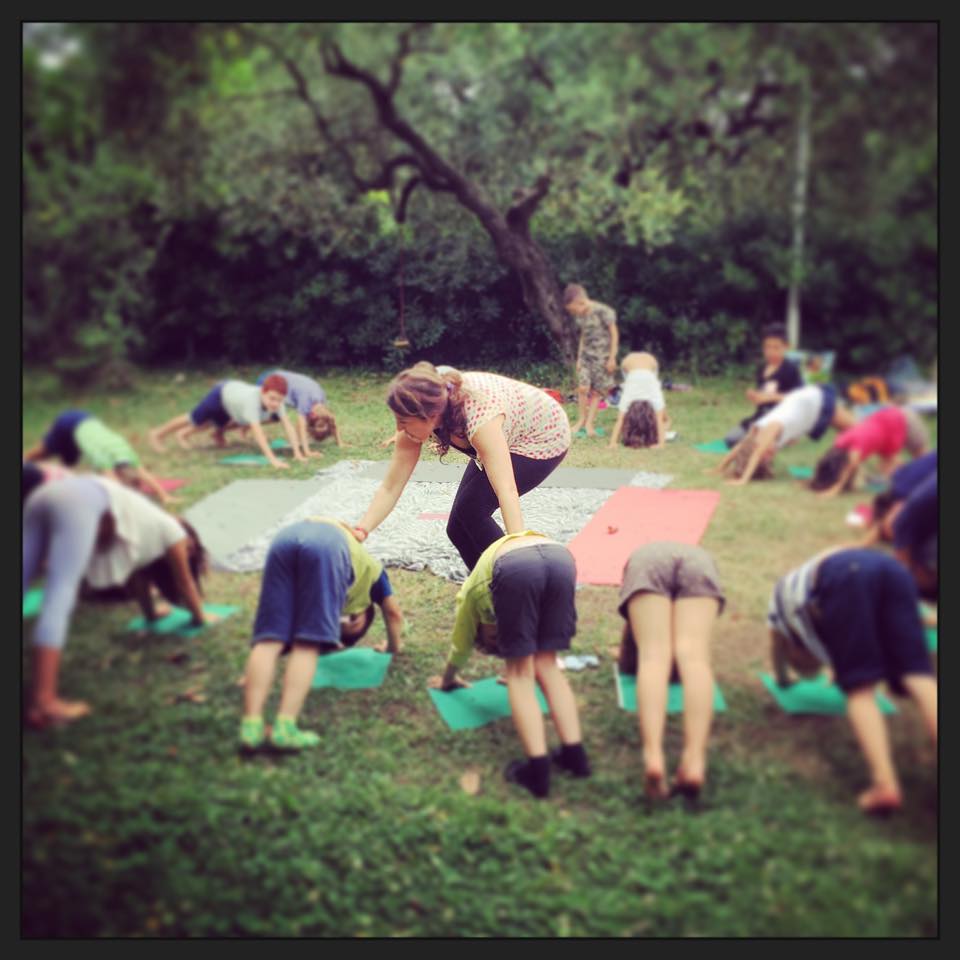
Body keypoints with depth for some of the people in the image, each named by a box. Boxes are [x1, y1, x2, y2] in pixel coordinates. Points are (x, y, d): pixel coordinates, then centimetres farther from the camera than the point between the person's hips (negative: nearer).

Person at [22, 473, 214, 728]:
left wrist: (151, 612, 63)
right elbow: (184, 581, 30)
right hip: (82, 502, -8)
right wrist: (200, 616, 45)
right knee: (59, 596, -17)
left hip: (45, 495, 8)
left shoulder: (150, 528, 39)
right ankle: (44, 702, -24)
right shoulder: (173, 532, 21)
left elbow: (137, 573, 50)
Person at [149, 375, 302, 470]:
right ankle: (158, 434, 44)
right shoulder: (253, 401, -51)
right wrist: (273, 459, -65)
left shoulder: (277, 401, -36)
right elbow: (257, 432, -58)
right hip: (222, 393, -6)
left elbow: (287, 425, -37)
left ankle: (183, 434, 61)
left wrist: (297, 452, -47)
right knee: (194, 420, 16)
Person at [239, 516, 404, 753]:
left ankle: (251, 727, -17)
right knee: (308, 644, -5)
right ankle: (284, 728, -20)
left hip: (284, 538, 4)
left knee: (269, 639, -3)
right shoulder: (371, 568, 39)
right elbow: (394, 612, 46)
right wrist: (394, 646, 63)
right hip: (326, 546, -4)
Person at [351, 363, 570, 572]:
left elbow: (507, 490, -49)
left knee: (471, 509, -20)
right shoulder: (417, 420, -22)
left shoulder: (478, 416, -41)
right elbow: (390, 488, -19)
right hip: (506, 440, 7)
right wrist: (360, 531, -33)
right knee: (458, 528, -1)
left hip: (544, 440, -7)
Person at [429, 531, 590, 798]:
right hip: (561, 559, 4)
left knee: (519, 672, 7)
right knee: (547, 666, 17)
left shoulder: (472, 591, 39)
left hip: (515, 566, -4)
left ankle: (538, 767, -4)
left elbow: (460, 647, 50)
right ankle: (575, 753, 8)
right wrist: (529, 676, 80)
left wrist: (447, 680, 68)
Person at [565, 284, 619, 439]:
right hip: (586, 355, 5)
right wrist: (579, 358, 13)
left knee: (596, 391, -2)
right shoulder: (580, 316, 7)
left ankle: (589, 424, 1)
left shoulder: (602, 311, -13)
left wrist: (612, 358, -10)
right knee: (582, 388, -6)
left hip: (602, 356, -5)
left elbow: (614, 334, -9)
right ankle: (581, 420, 5)